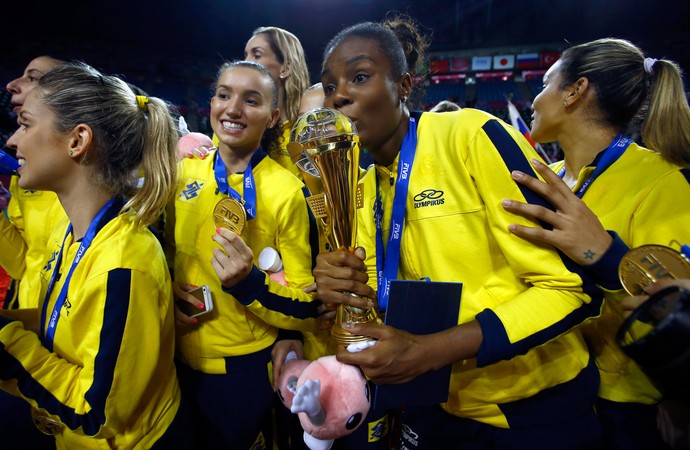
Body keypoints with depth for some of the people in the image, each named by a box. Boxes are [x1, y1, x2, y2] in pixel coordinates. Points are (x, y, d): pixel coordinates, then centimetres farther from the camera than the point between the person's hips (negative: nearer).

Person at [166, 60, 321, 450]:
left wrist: (248, 283, -30)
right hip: (179, 358, 5)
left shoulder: (288, 192, -18)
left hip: (244, 370, -5)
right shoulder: (186, 171, -3)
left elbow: (307, 309, -14)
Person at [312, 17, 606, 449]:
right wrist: (350, 289, -18)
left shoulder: (471, 135, -19)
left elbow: (574, 285, -20)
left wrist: (427, 352, -28)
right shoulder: (367, 187, 1)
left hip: (534, 406, -5)